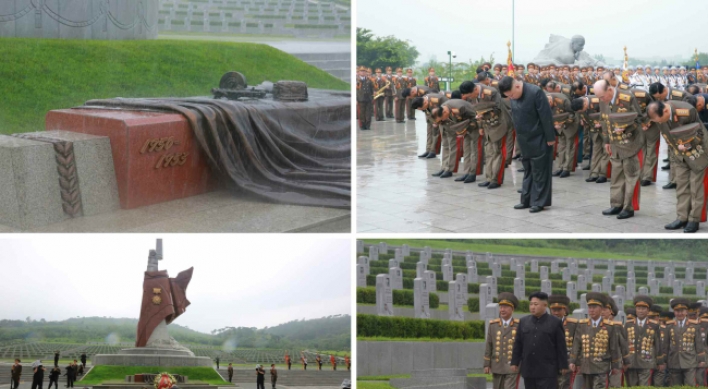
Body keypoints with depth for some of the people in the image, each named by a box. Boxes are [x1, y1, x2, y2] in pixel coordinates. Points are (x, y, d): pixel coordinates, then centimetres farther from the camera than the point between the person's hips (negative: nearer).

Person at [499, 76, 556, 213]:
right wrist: (519, 136, 12)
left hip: (539, 139, -7)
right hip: (524, 140, 7)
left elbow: (546, 116, -20)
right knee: (528, 170, 14)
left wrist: (550, 138, -17)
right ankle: (527, 200, 20)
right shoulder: (514, 96, 0)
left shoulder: (535, 92, -22)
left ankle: (539, 202, 6)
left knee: (539, 171, 0)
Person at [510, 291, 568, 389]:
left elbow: (561, 346, -1)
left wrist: (563, 366, -3)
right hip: (528, 370, 4)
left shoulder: (555, 322, -1)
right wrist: (515, 362, 8)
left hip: (547, 371, -4)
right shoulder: (523, 322, 9)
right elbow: (518, 344, 12)